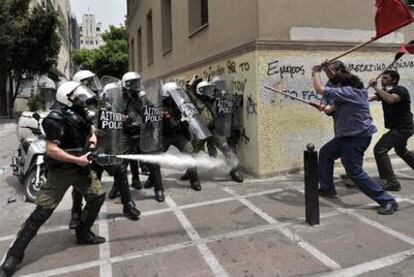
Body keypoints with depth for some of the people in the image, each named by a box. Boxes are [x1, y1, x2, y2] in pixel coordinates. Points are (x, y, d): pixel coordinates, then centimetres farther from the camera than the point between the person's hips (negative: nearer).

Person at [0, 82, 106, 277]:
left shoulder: (83, 115, 1)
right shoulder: (57, 119, -23)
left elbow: (90, 132, 20)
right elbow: (51, 150, -28)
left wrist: (92, 142, -2)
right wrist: (78, 159, -25)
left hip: (81, 168, 8)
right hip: (61, 171, -7)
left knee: (97, 196, 8)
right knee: (42, 212, -6)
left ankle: (83, 233, 28)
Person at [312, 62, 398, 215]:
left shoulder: (348, 91, -21)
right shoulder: (355, 90, 7)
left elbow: (320, 89, -21)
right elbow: (341, 80, 29)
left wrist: (316, 72, -5)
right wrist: (332, 72, 15)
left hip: (357, 138, -11)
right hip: (347, 136, 11)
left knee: (355, 173, -8)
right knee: (325, 153, 20)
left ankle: (388, 201, 0)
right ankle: (327, 188, 30)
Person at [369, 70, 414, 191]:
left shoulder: (400, 90, -15)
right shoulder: (384, 91, 7)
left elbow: (390, 99, -38)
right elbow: (370, 98, -10)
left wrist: (376, 87, -32)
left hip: (403, 128, -10)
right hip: (399, 128, 10)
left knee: (379, 150, -18)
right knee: (401, 151, 28)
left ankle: (392, 182, -16)